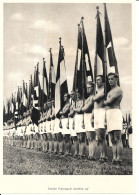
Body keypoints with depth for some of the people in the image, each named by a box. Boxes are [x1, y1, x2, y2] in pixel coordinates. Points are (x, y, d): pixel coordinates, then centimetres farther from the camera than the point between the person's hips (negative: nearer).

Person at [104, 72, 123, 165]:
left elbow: (109, 102, -12)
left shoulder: (118, 90, -3)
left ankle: (119, 159, -14)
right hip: (109, 114, 9)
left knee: (117, 139, -12)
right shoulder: (110, 92, 26)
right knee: (113, 140, 4)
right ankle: (114, 158, 3)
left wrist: (104, 102, 6)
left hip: (115, 112, -9)